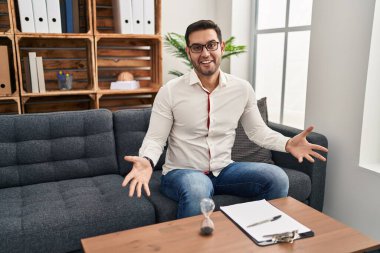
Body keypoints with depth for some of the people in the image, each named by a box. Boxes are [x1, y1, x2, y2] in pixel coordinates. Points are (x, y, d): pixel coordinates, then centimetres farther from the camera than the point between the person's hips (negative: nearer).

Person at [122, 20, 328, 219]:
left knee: (277, 178, -17)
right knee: (197, 190, -38)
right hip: (182, 172, -3)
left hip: (224, 169, 4)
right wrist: (147, 161, -30)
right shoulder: (169, 92, -10)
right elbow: (155, 138, -8)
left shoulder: (242, 88, 0)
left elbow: (257, 130, 9)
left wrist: (287, 143, -9)